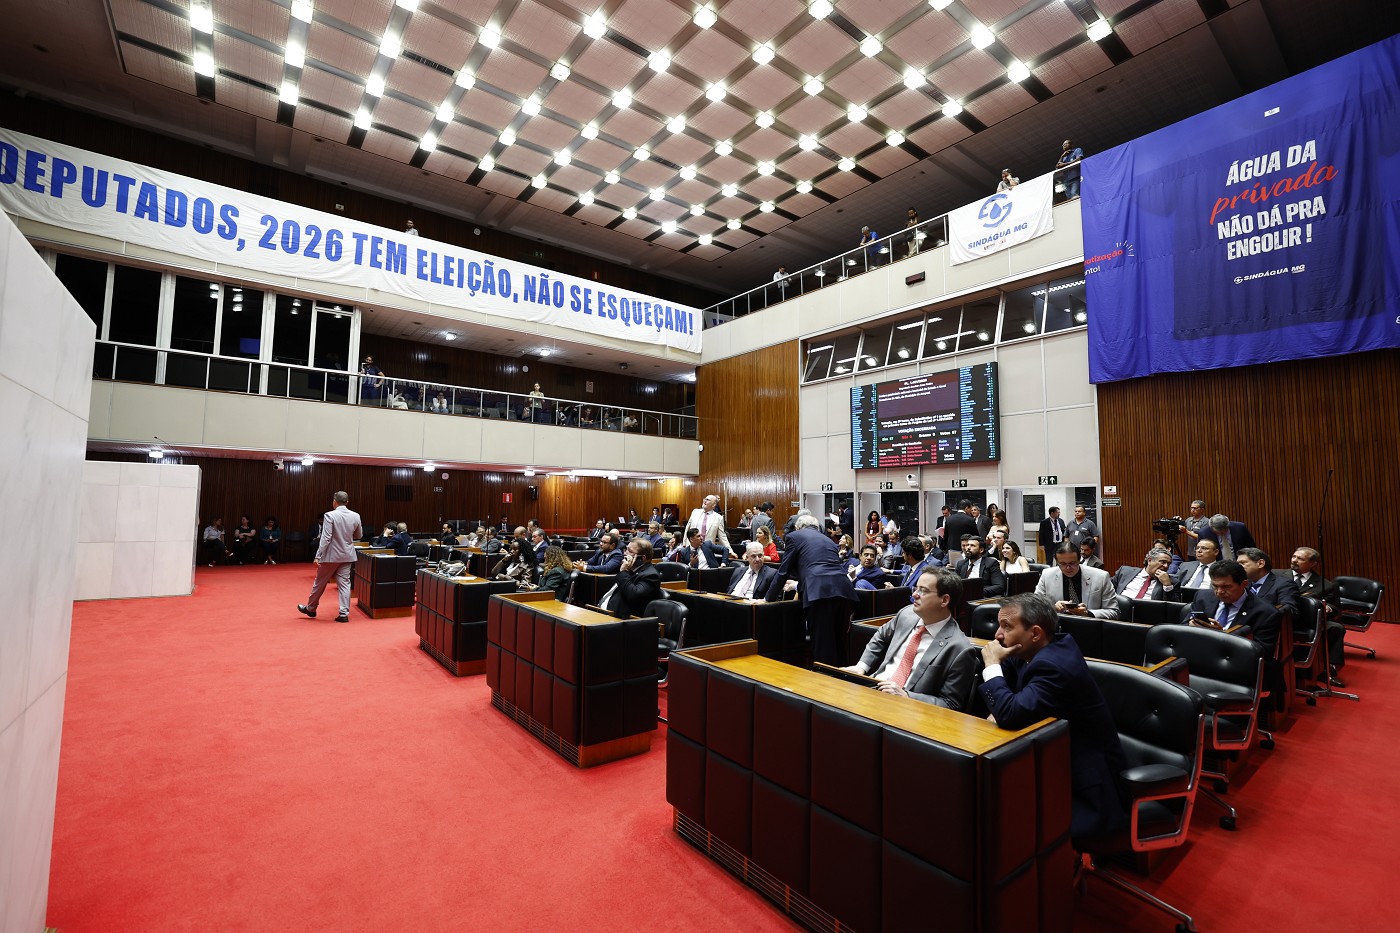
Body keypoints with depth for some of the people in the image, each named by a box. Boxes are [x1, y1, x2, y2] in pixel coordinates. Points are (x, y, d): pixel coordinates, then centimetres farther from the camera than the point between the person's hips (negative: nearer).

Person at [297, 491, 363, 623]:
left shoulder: (330, 515, -14)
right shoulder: (355, 516, -1)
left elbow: (325, 538, -17)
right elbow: (358, 536, 11)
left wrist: (318, 556, -14)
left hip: (331, 555, -3)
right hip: (347, 555, 3)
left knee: (320, 582, 14)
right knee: (344, 583, 5)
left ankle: (310, 608, 31)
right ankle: (344, 613, 4)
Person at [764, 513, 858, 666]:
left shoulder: (795, 536, 16)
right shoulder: (828, 539, 32)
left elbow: (783, 570, 13)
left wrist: (770, 598, 25)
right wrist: (798, 584, 54)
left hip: (819, 592, -6)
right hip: (843, 590, 6)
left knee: (823, 648, -2)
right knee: (839, 645, 15)